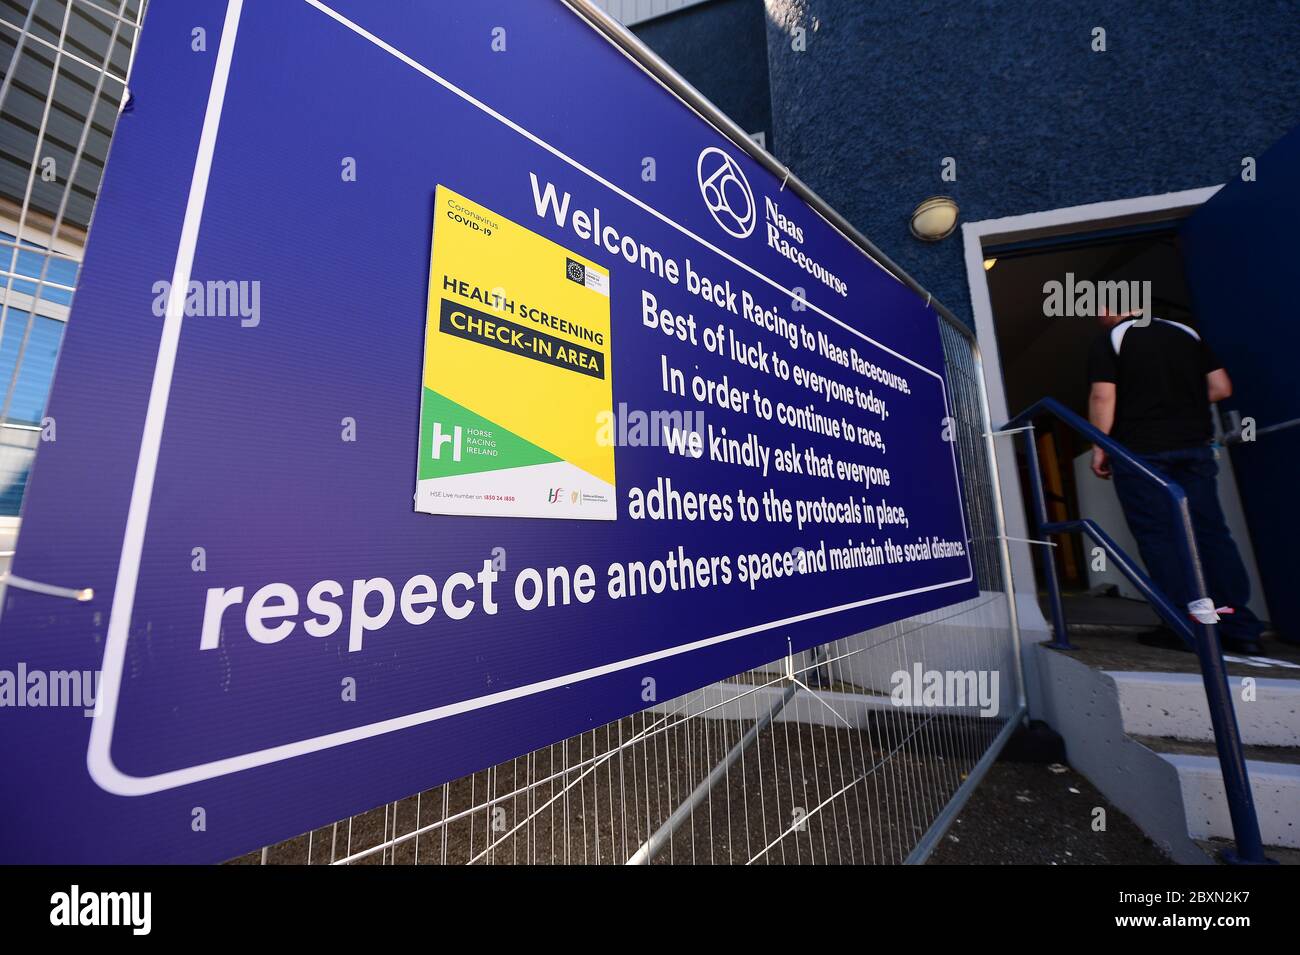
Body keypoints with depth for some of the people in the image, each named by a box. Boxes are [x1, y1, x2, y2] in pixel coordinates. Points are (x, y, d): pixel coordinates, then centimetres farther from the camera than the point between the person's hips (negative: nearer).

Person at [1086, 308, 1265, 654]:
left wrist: (1099, 447, -7)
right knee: (1211, 532, 8)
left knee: (1159, 537, -1)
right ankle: (1241, 628, 12)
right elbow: (1221, 387, 11)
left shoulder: (1109, 340, -3)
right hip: (1195, 446, 6)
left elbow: (1103, 396, -13)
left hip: (1139, 449, -6)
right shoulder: (1187, 333, 14)